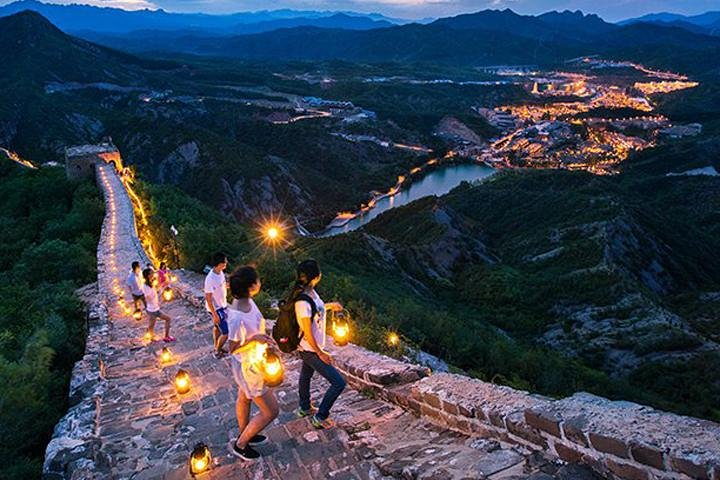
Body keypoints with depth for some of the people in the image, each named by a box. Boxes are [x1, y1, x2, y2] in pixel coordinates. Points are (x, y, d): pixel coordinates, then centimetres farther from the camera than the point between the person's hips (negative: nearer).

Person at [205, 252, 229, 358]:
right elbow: (208, 298, -25)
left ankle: (216, 347, 43)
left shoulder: (220, 272, -6)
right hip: (216, 309, -8)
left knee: (217, 327, 24)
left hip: (222, 306, 8)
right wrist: (214, 314, -21)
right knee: (226, 332, -1)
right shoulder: (210, 279, -32)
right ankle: (218, 352, 19)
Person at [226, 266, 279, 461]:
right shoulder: (238, 319, -38)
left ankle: (245, 434, 55)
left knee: (244, 399, 30)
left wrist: (263, 338, 3)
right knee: (271, 411, 5)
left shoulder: (247, 301, -12)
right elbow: (233, 348, -22)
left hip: (252, 362, 9)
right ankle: (240, 445, 23)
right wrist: (254, 339, -33)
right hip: (248, 368, -9)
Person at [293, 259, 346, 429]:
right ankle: (320, 417, 12)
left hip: (307, 349, 10)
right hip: (310, 350, -10)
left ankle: (305, 408, 53)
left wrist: (329, 306, 18)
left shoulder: (310, 291, -7)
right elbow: (308, 334, -25)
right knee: (339, 383, -2)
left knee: (306, 376, 29)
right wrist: (320, 353, -16)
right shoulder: (303, 302, -34)